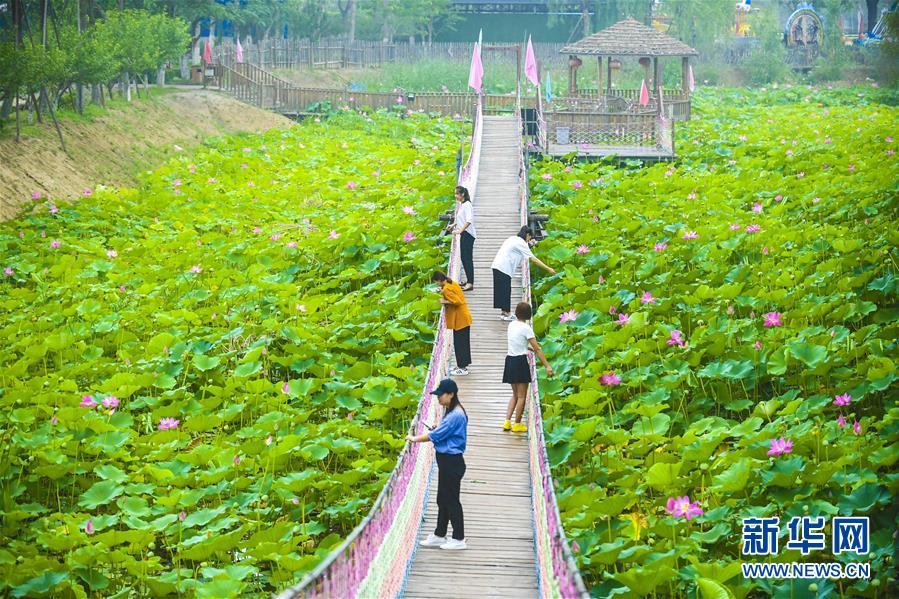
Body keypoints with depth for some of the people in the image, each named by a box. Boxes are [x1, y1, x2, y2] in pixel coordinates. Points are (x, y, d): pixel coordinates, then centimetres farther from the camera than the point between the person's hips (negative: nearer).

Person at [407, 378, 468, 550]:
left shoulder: (456, 415, -22)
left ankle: (458, 539, 8)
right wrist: (437, 429, -2)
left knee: (451, 500, -1)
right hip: (446, 461, 10)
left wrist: (415, 439, -9)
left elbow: (435, 435, -19)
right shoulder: (452, 412, 9)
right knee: (443, 499, 17)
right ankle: (439, 536, 26)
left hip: (452, 463, -10)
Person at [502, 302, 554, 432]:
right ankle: (517, 424, 9)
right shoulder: (526, 328, -14)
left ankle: (507, 421, 8)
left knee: (515, 395, 17)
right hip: (520, 362, -7)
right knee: (521, 396, 5)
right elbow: (537, 349, -15)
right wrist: (547, 366, -14)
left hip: (510, 360, 7)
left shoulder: (511, 325, 6)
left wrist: (529, 348, 28)